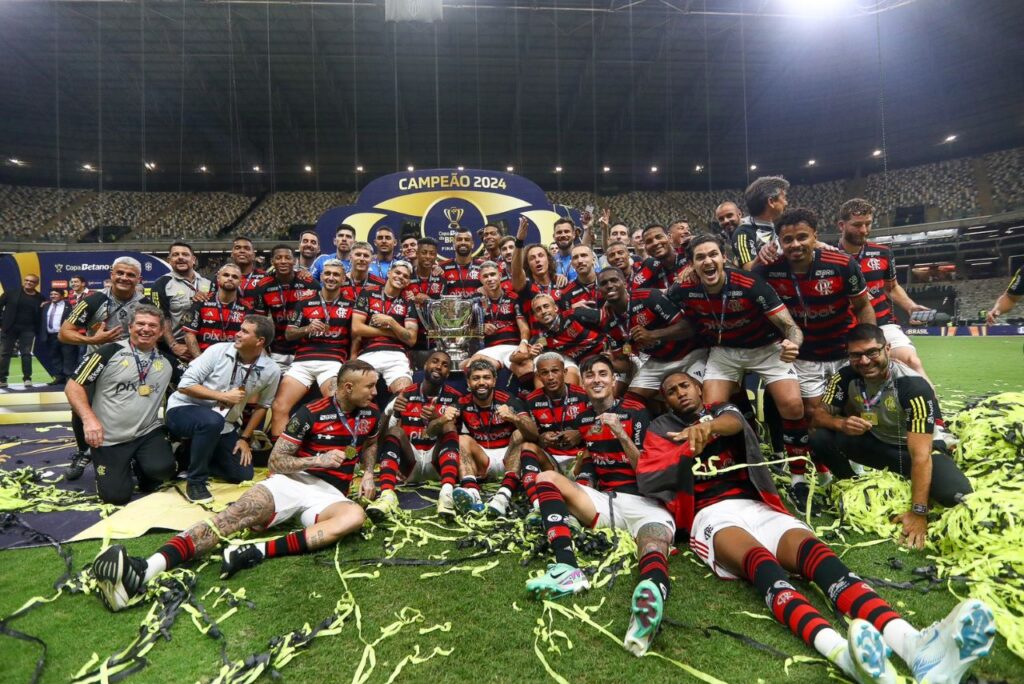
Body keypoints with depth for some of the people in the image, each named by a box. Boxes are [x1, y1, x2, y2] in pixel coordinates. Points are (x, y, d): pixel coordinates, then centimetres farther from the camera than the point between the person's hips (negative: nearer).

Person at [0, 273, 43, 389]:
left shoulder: (40, 298, 4)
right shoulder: (12, 293, 1)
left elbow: (40, 317, 10)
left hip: (28, 329, 0)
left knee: (26, 354, -1)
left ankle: (27, 378, 1)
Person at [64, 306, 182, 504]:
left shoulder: (168, 360, 5)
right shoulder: (109, 352, -6)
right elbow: (73, 386, -6)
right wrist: (89, 418, -18)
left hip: (149, 433, 2)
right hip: (110, 439, -2)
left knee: (162, 468, -26)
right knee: (116, 495, -9)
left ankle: (141, 468, 12)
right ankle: (122, 468, 26)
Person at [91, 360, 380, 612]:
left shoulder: (371, 414, 8)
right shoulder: (311, 413, -5)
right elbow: (275, 462, -3)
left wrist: (368, 474, 11)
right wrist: (319, 460, -16)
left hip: (329, 494, 2)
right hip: (293, 480, -2)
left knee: (355, 516, -34)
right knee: (240, 513, -31)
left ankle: (257, 552, -40)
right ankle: (144, 569, -45)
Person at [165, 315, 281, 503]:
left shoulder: (271, 371, -10)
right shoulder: (218, 350, -17)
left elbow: (262, 406, 5)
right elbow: (185, 385, -16)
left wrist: (245, 438, 3)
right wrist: (224, 396, -21)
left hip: (223, 425, 4)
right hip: (184, 410, -4)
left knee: (243, 474, -1)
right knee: (213, 420, -39)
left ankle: (192, 456, 19)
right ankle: (195, 481, -17)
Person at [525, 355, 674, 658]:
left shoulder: (635, 411, 1)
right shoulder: (584, 419, 16)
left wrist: (621, 434, -17)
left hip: (643, 500, -4)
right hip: (603, 499, 5)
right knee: (547, 478, -14)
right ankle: (568, 568, -35)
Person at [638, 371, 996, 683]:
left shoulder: (721, 411, 23)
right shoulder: (661, 429, 17)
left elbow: (735, 423, -7)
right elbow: (647, 481, -1)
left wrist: (708, 425, -32)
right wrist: (688, 449, -13)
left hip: (757, 506, 3)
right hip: (710, 514, -3)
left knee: (814, 550, -28)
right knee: (760, 560, -35)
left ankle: (911, 644, -52)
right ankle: (841, 652, -60)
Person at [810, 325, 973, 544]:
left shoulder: (914, 385, -29)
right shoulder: (846, 377, -16)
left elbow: (920, 455, -32)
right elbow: (818, 415, -11)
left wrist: (918, 512, -35)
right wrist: (841, 423, -36)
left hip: (916, 447, -3)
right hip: (875, 443, 3)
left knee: (957, 496, -31)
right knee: (820, 439, -23)